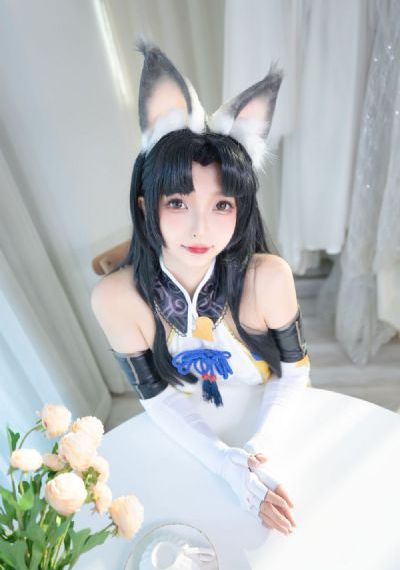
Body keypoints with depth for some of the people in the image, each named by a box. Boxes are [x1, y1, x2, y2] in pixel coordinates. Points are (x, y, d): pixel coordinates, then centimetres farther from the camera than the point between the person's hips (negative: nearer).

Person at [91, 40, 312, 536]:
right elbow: (157, 399, -18)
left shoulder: (268, 277, -30)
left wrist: (256, 452, -26)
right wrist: (231, 469, -24)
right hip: (190, 442, 1)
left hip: (267, 433, 0)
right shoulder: (115, 298, -28)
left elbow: (295, 371, -16)